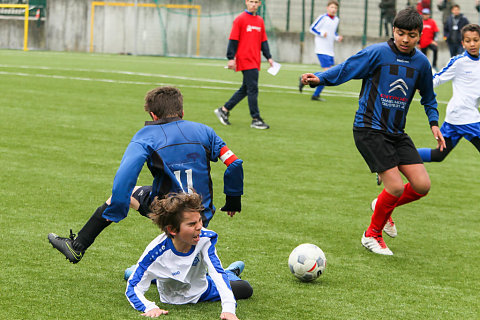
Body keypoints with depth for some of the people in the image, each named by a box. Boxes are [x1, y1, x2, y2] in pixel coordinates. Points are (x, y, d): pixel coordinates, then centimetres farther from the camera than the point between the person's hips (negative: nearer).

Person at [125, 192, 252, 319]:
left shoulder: (204, 239, -33)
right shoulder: (156, 252, -39)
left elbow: (217, 273, -37)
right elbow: (133, 288, -32)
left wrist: (228, 309, -52)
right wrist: (150, 307, -54)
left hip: (200, 291, 3)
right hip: (171, 299, -3)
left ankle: (230, 273, 40)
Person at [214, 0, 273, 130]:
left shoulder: (260, 21, 14)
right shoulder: (240, 19, -5)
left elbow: (263, 41, 18)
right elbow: (233, 40, -6)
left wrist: (268, 57, 9)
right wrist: (231, 58, -11)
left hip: (255, 62, 7)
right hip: (245, 60, -7)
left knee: (245, 89, 11)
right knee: (253, 89, -9)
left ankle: (224, 110, 23)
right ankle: (256, 119, -5)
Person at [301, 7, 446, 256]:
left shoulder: (421, 63, 6)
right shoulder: (377, 53, -10)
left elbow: (428, 97, 22)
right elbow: (345, 69, -8)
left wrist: (434, 123, 10)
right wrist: (319, 78, -24)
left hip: (397, 133, 6)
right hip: (370, 130, -6)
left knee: (422, 185, -5)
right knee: (396, 187, -15)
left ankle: (385, 206, 26)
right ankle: (372, 235, 10)